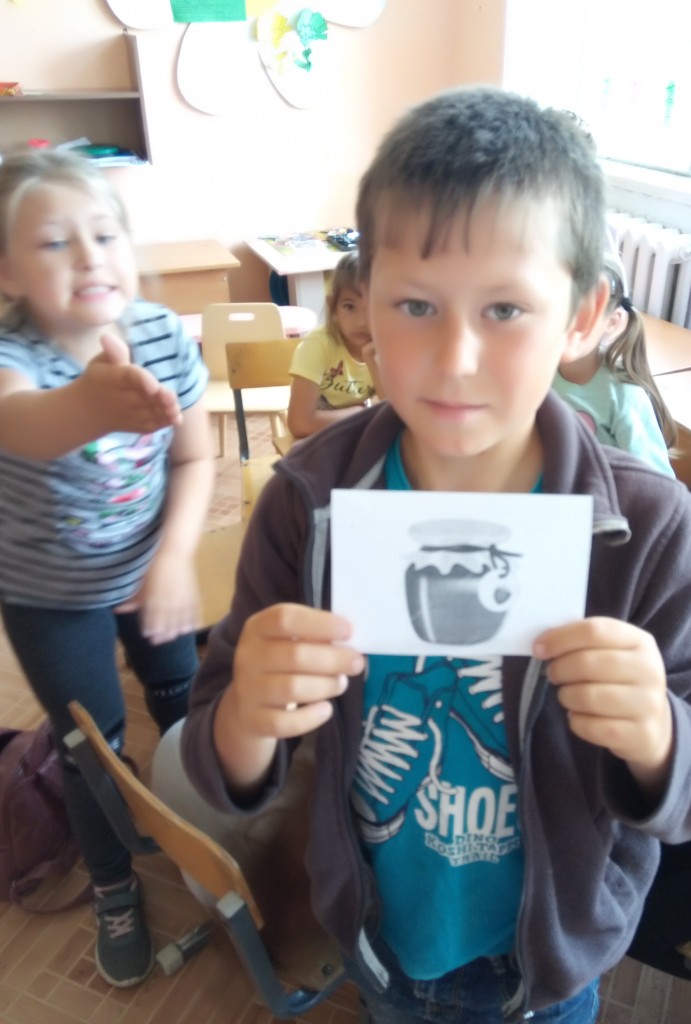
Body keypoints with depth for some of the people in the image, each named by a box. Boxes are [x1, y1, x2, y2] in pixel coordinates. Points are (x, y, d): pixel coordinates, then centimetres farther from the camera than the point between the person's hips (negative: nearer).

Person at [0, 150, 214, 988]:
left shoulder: (165, 336, -17)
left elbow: (194, 456, -6)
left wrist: (175, 555, -19)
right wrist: (88, 406, -75)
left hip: (148, 568, 3)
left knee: (182, 703, 15)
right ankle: (114, 889, 34)